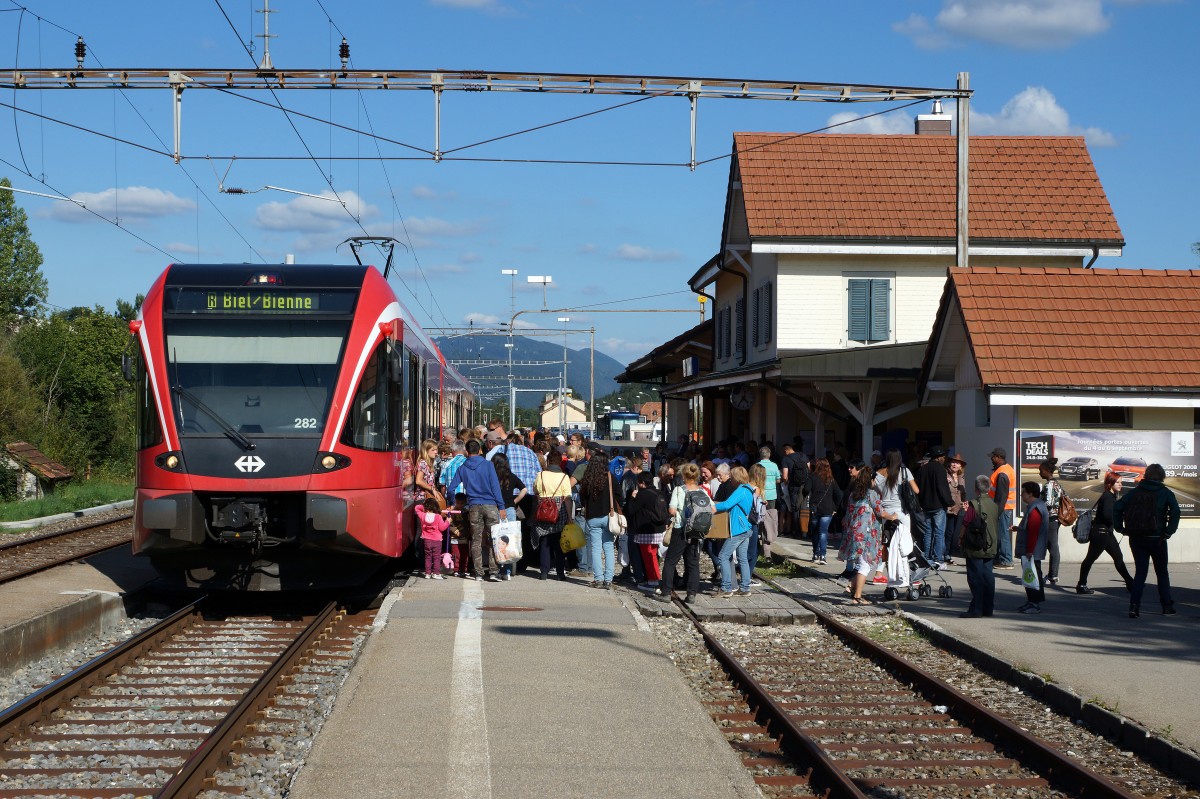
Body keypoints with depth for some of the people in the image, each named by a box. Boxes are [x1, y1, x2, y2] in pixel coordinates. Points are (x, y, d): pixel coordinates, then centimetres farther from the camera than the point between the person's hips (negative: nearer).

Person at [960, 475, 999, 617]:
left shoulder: (974, 504, -14)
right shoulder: (994, 504, 4)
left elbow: (966, 526, -11)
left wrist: (960, 540, 2)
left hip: (975, 547, -6)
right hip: (990, 547, 6)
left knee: (975, 578, -3)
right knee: (988, 576, 11)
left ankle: (976, 610, -4)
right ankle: (988, 608, 14)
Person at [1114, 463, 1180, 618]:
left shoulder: (1135, 491, 6)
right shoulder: (1165, 493, -1)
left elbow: (1117, 507, -1)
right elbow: (1175, 512, -16)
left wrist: (1119, 528, 3)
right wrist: (1168, 532, -11)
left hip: (1136, 538, 2)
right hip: (1156, 539, -2)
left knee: (1140, 572, 7)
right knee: (1162, 572, 14)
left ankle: (1134, 605, -7)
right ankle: (1167, 605, 19)